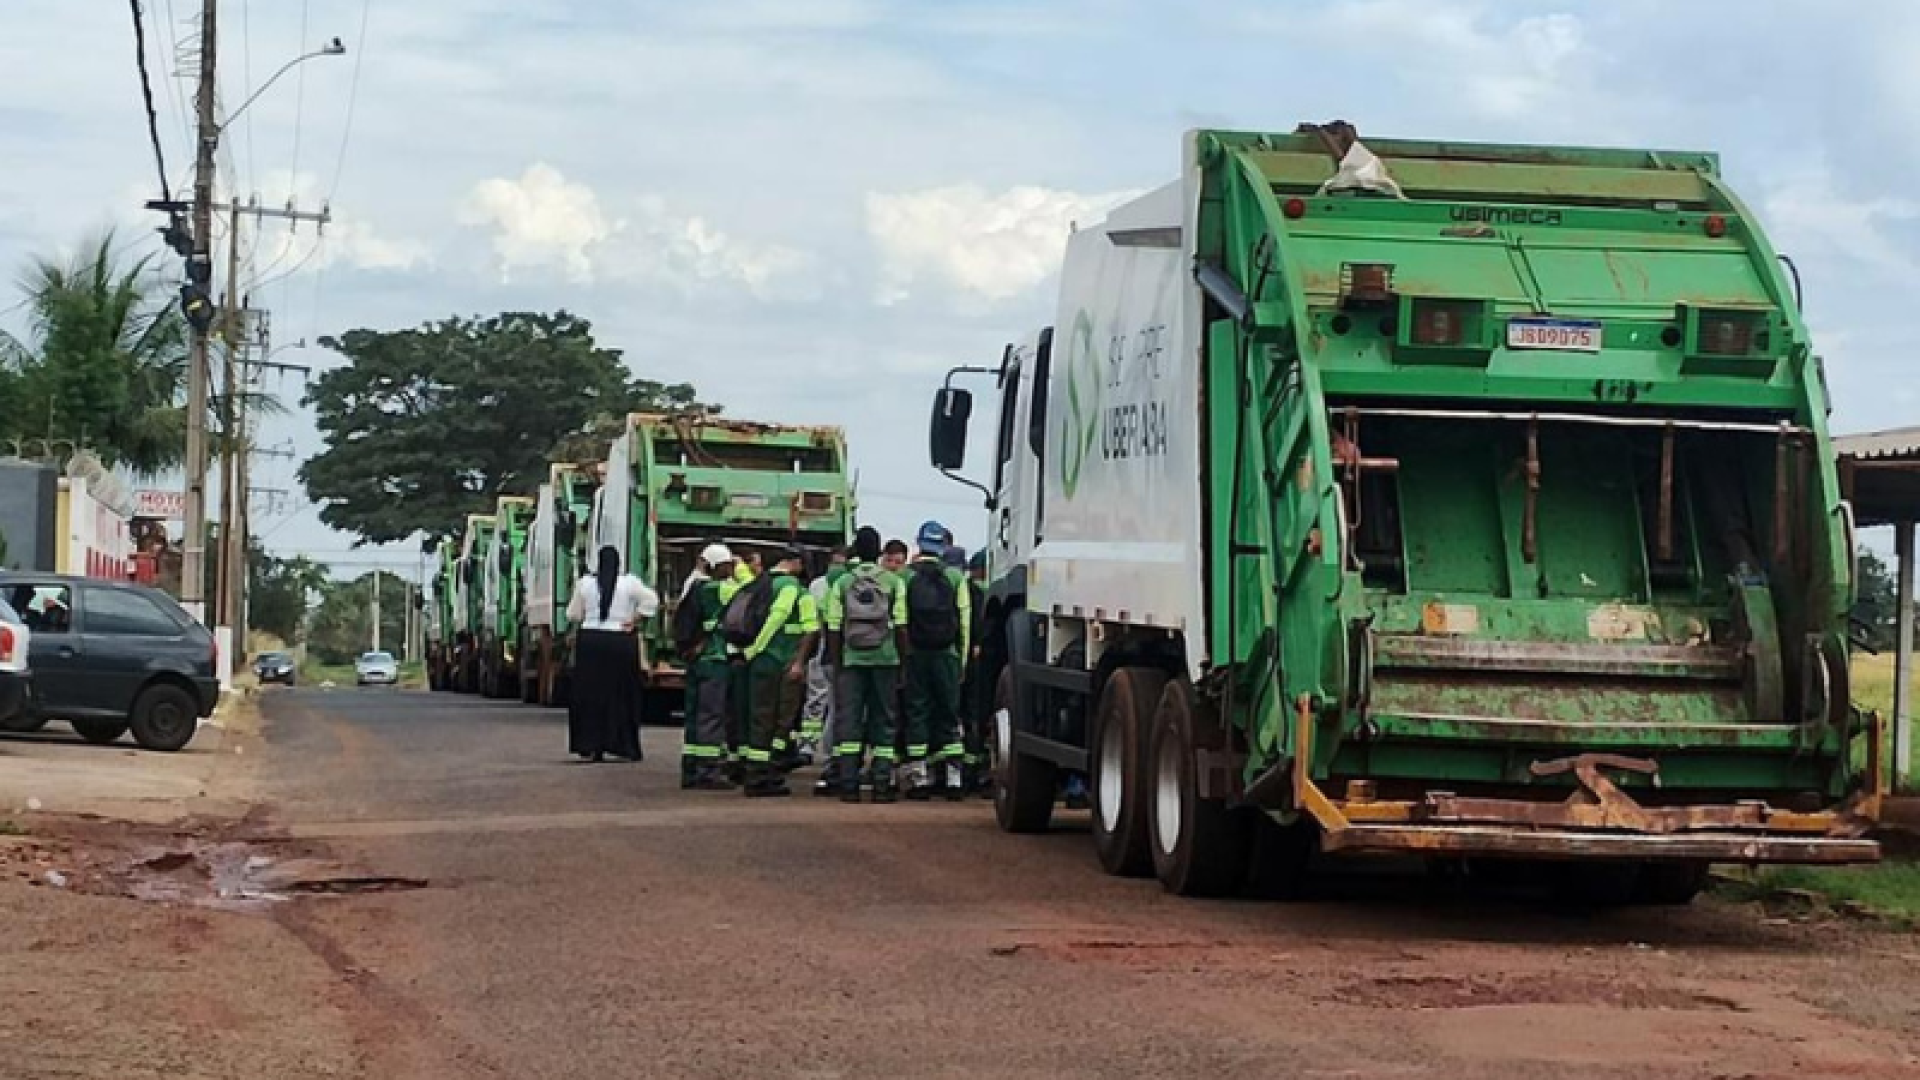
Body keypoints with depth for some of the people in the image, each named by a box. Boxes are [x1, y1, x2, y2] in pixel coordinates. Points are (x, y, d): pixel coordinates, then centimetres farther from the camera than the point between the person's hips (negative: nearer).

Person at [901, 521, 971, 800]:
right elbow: (964, 620, 1)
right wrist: (963, 657, 6)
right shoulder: (955, 577, 1)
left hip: (915, 654, -1)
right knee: (949, 714, 7)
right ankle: (953, 776, 4)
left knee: (917, 714, 4)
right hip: (947, 654, 1)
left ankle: (921, 777, 1)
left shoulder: (905, 576, -2)